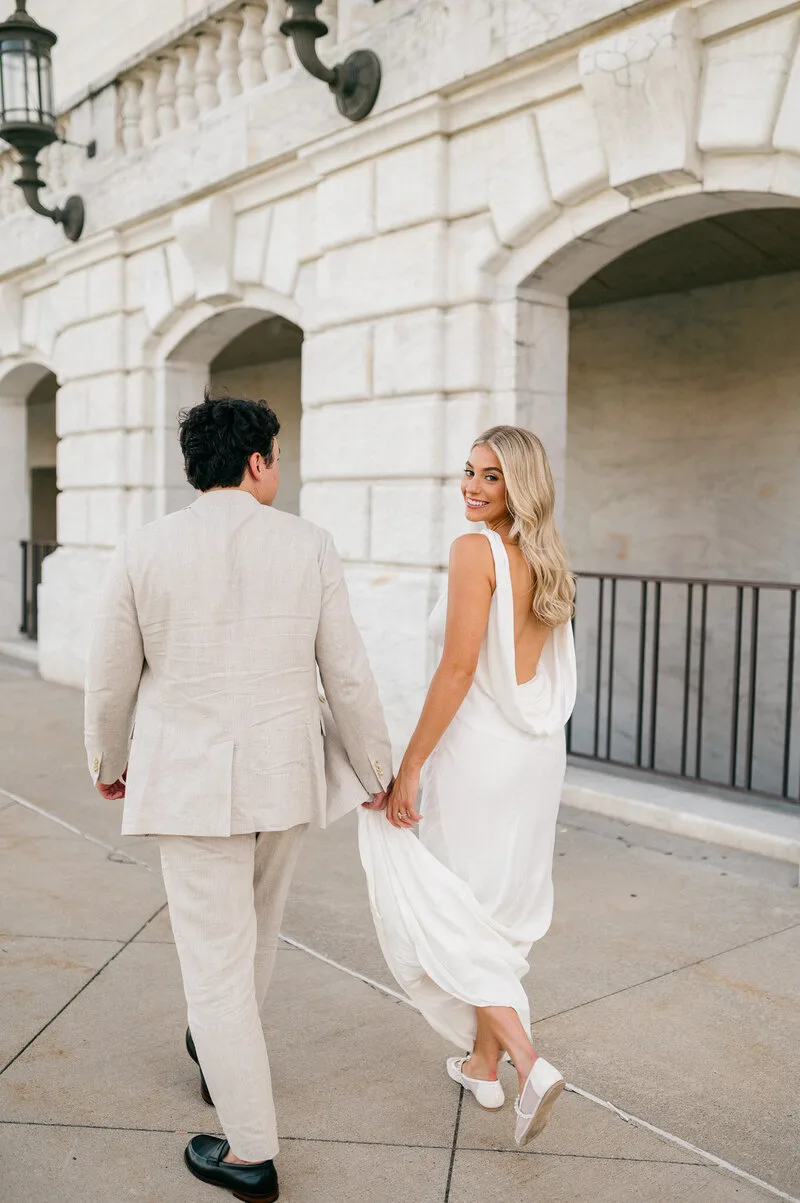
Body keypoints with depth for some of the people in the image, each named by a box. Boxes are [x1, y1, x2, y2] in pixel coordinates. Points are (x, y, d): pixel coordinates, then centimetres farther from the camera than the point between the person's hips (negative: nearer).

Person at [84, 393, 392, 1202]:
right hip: (285, 777, 3)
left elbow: (111, 681, 0)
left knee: (215, 959, 7)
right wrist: (375, 771, 10)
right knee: (255, 926, 26)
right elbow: (347, 674, -3)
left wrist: (107, 764, 19)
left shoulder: (142, 552, -8)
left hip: (189, 784, -2)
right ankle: (219, 1053, 51)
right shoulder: (308, 546, -6)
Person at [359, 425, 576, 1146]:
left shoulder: (476, 550, -15)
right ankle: (483, 1064, 32)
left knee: (449, 909, 4)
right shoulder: (547, 559, 9)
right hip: (540, 746, 8)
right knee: (501, 908, 18)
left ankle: (529, 1061, -5)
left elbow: (459, 668, -21)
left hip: (479, 747, -8)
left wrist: (410, 767, -16)